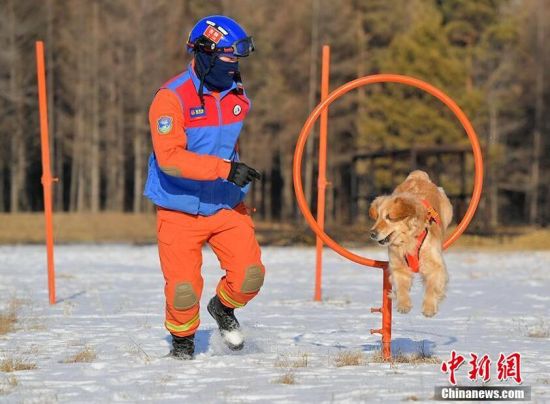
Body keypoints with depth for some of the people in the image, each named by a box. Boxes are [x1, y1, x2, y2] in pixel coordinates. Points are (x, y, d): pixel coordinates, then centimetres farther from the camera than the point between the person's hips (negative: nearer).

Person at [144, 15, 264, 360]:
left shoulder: (237, 95, 2)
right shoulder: (173, 98, -19)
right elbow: (169, 157, -29)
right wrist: (225, 169, -34)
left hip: (227, 205, 5)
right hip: (180, 211, -5)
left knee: (249, 276, -8)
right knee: (183, 290, -8)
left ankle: (223, 307, 26)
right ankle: (182, 341, 23)